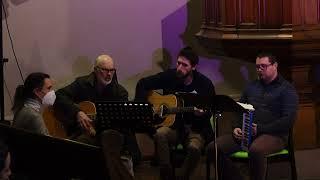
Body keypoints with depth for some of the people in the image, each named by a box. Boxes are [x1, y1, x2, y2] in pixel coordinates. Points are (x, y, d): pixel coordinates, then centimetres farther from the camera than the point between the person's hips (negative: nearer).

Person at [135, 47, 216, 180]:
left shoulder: (204, 84, -6)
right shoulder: (169, 76, -2)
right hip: (173, 125, 2)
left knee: (194, 148, -35)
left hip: (195, 129, -2)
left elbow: (210, 111, 1)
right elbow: (142, 84, 6)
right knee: (160, 134, -33)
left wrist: (202, 113, -22)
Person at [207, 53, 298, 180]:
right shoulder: (252, 87, 21)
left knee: (255, 150, -41)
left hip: (274, 134, -6)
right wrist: (237, 127, 2)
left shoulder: (287, 89, 2)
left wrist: (260, 129, -17)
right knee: (213, 148, -17)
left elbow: (288, 120, -9)